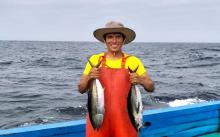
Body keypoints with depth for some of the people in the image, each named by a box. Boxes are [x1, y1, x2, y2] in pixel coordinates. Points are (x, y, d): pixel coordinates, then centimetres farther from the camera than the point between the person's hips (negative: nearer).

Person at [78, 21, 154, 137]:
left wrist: (140, 80, -16)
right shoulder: (95, 59, 3)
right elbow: (81, 89, 7)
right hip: (98, 117, 1)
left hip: (124, 117, 0)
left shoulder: (133, 61, 2)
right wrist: (89, 78, -12)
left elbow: (151, 88, 3)